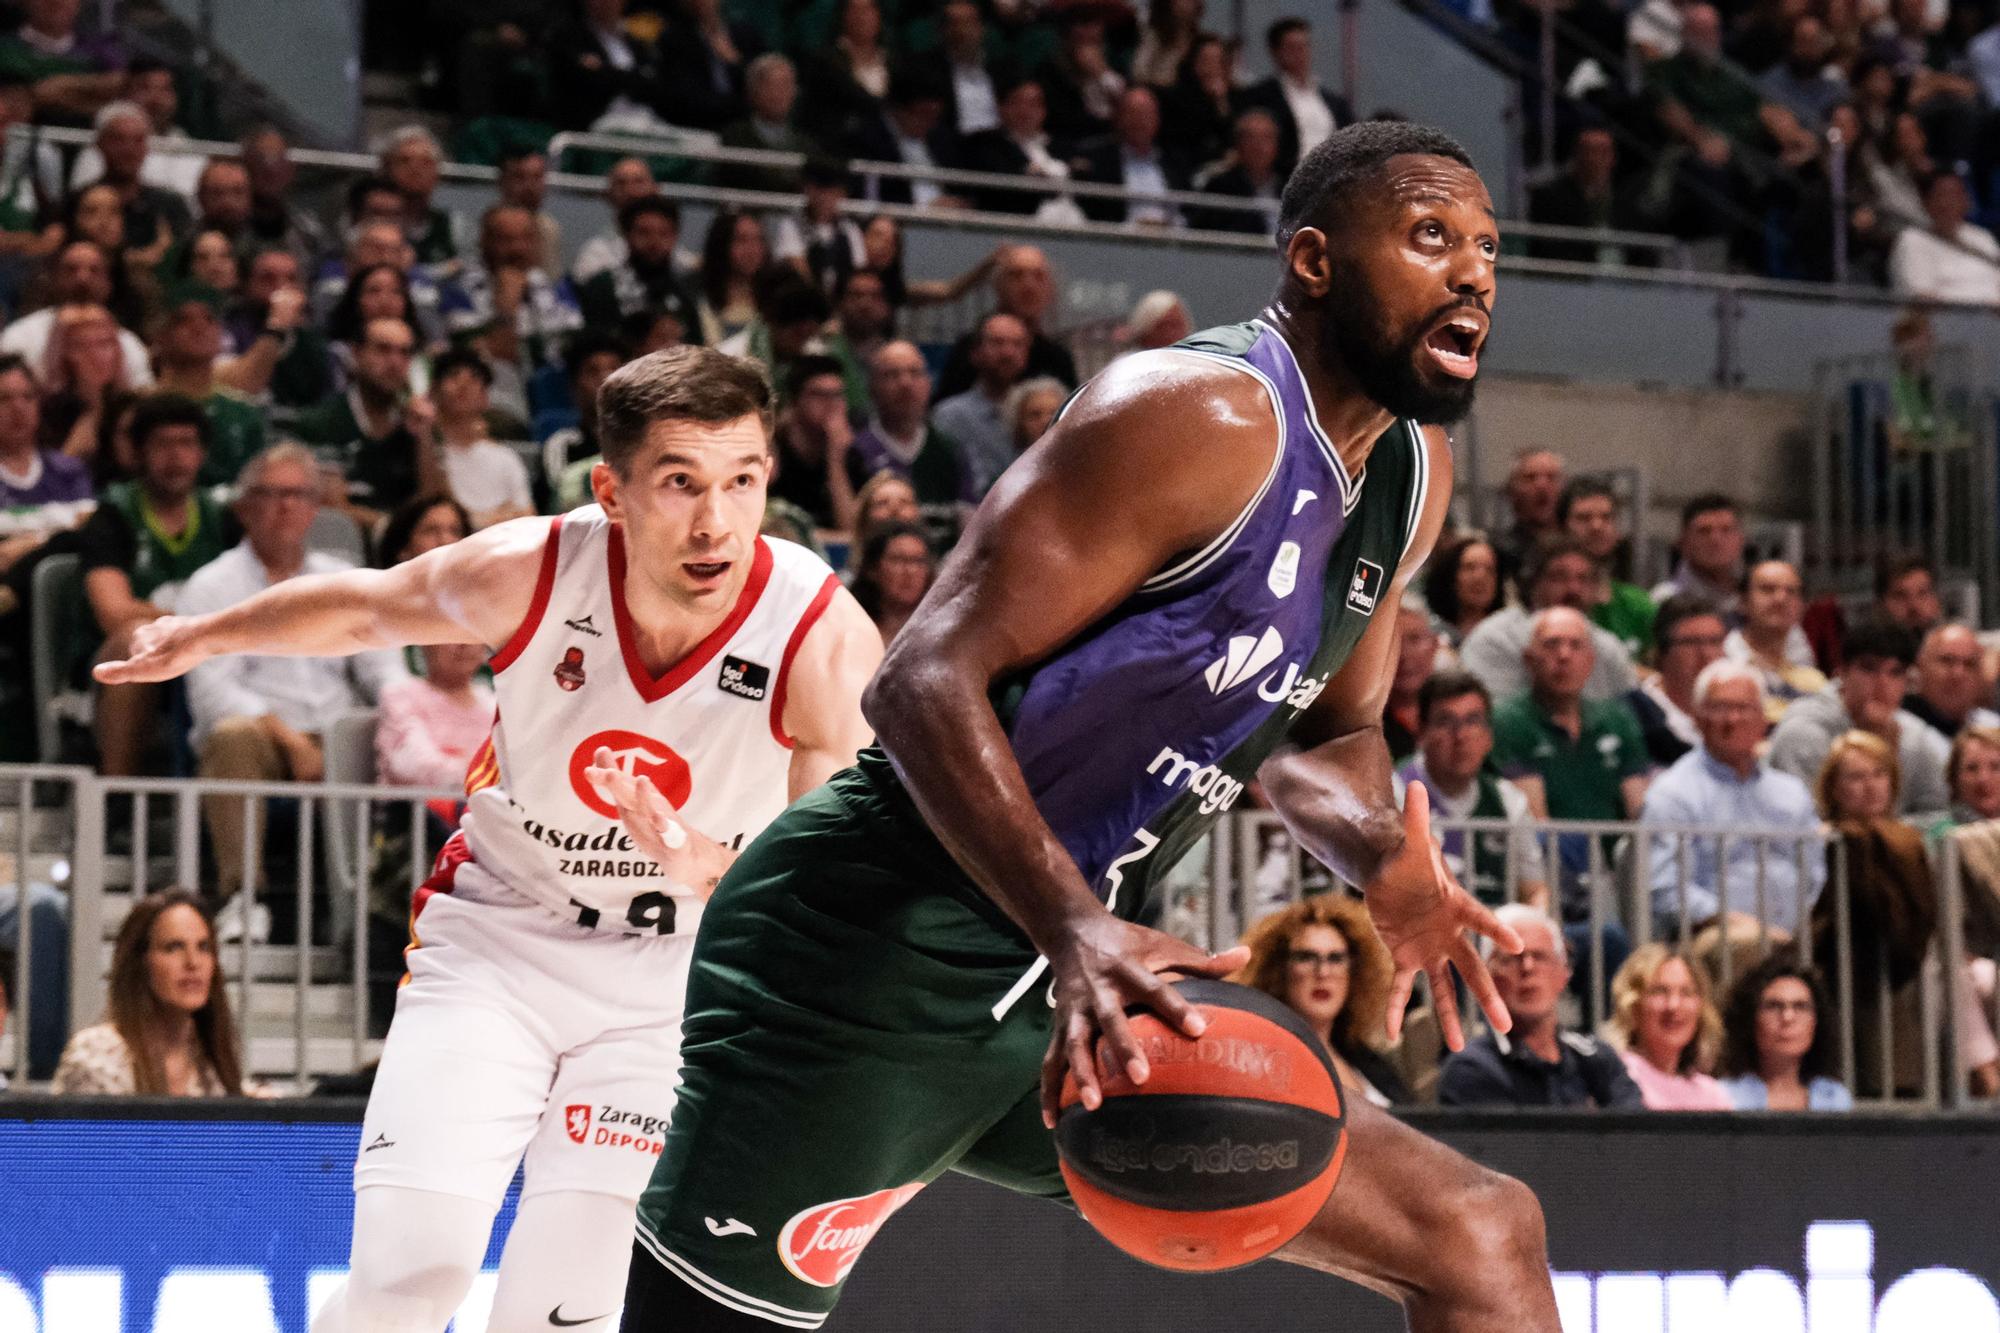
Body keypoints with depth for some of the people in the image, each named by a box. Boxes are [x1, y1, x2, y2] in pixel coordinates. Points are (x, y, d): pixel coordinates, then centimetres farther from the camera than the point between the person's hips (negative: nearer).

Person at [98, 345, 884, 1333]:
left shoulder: (827, 641, -23)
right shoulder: (527, 574, -18)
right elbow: (365, 607, 5)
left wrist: (711, 871, -42)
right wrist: (202, 637, 22)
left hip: (675, 982, -1)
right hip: (496, 942, 1)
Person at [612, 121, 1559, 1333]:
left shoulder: (1415, 475, 9)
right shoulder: (1204, 417, -18)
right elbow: (929, 677, -24)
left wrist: (1383, 859, -1)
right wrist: (1076, 930, -37)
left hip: (1088, 976, 8)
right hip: (880, 954, -8)